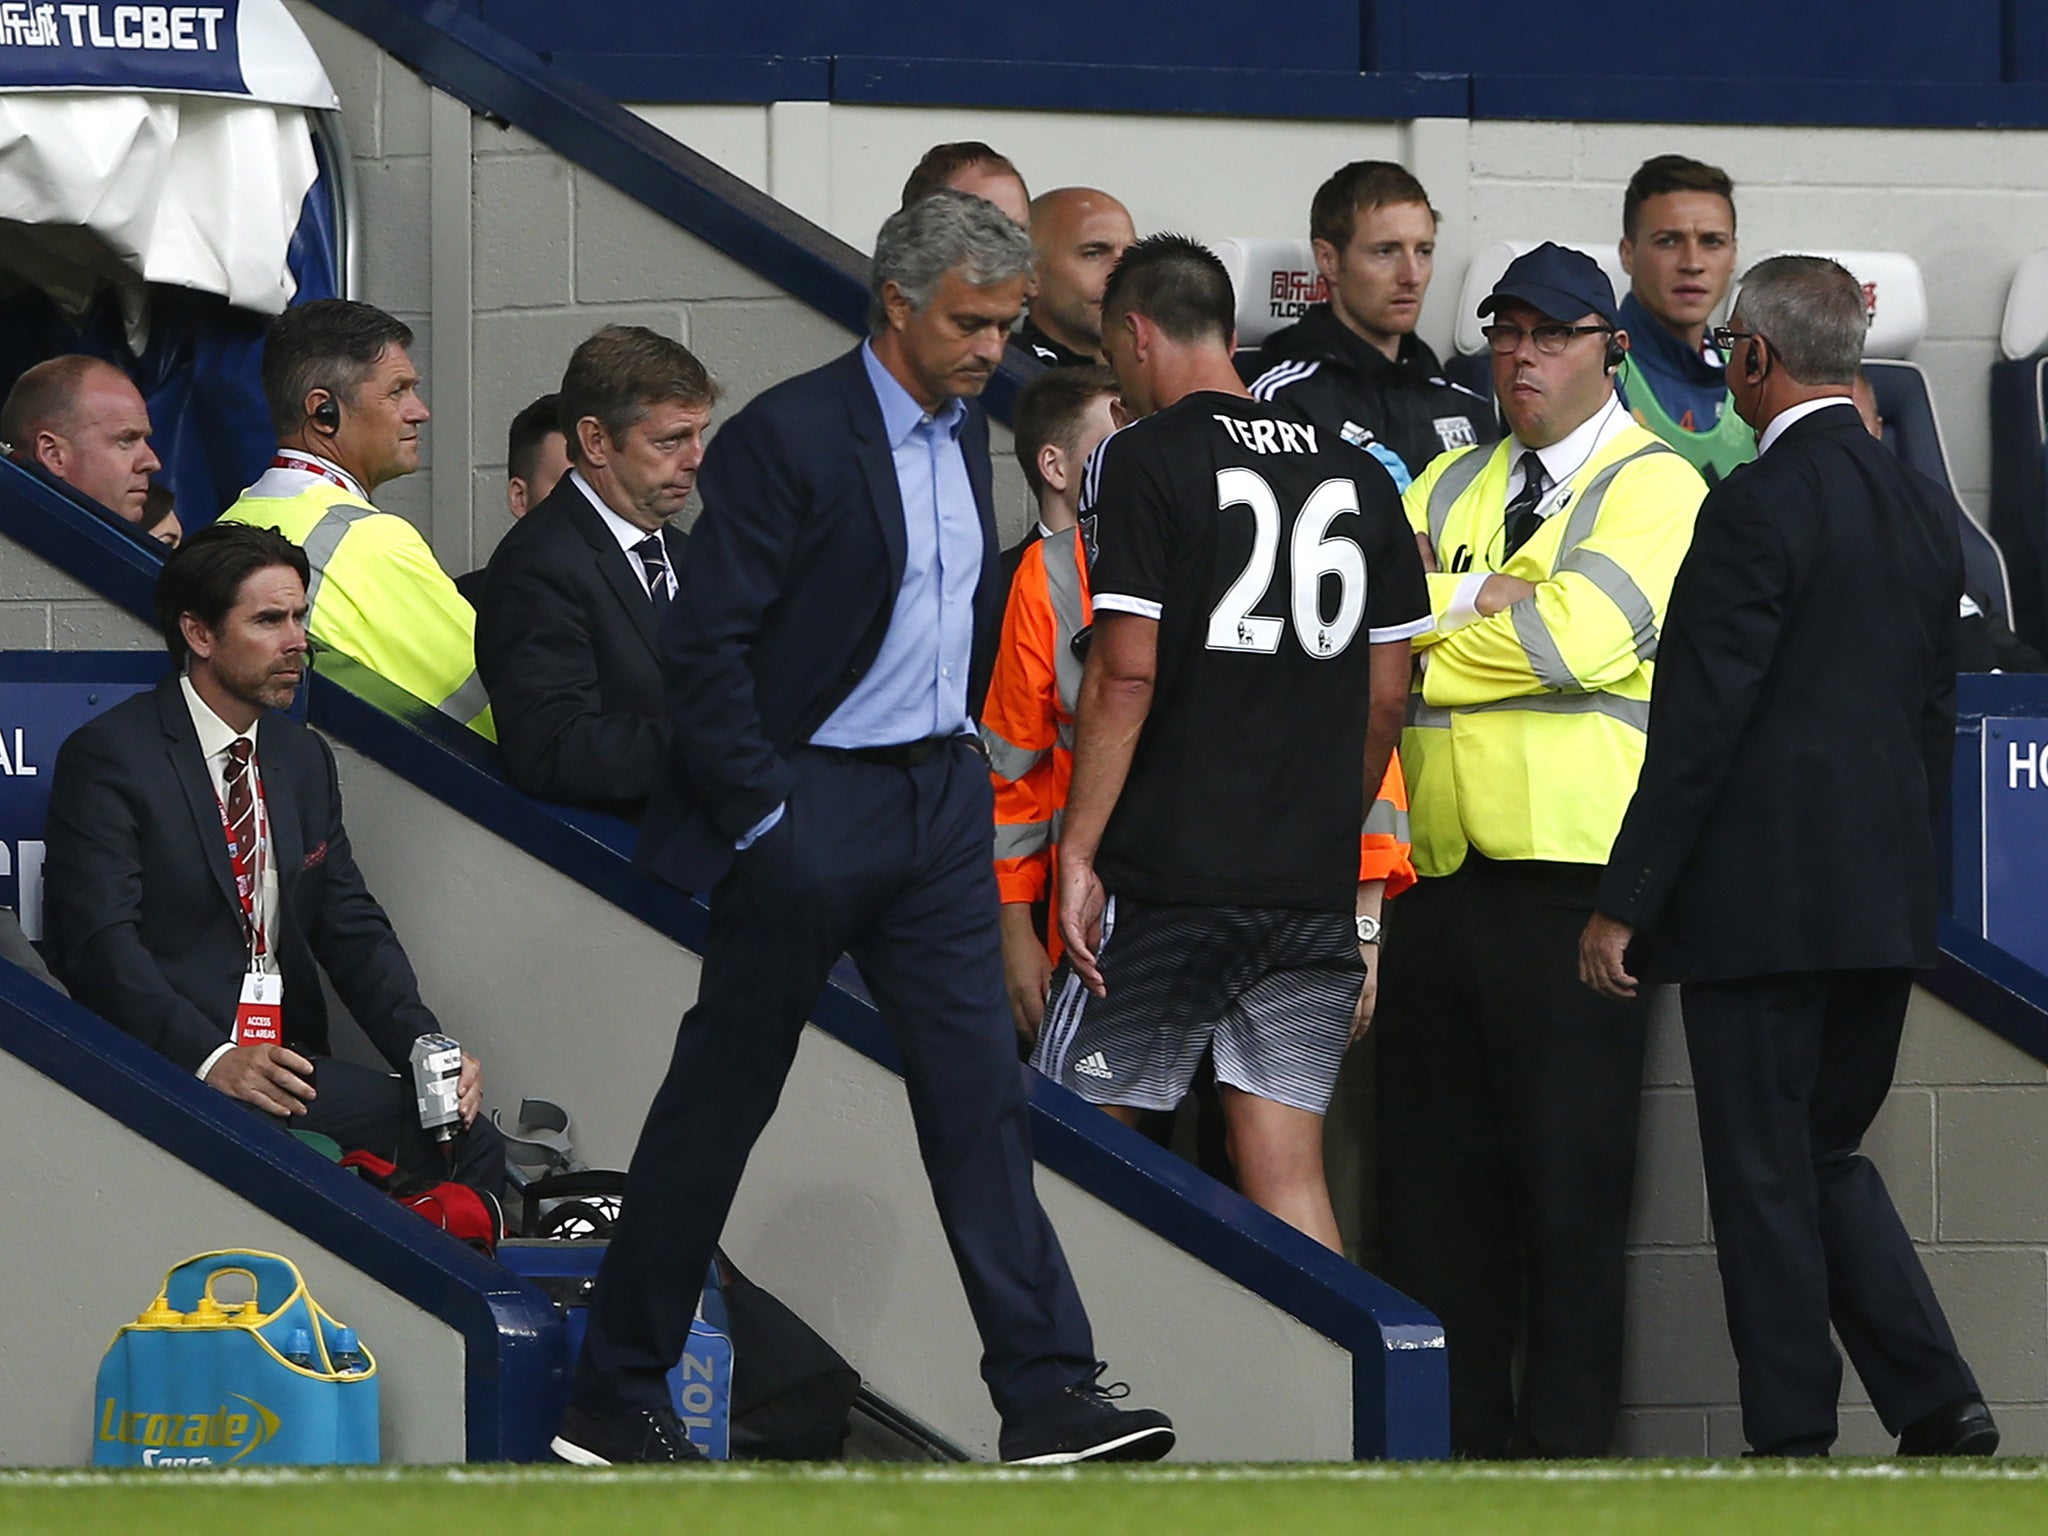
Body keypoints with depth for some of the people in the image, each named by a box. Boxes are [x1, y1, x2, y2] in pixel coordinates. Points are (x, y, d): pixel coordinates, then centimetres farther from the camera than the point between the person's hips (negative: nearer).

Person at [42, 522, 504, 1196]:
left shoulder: (304, 759, 20)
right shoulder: (107, 757, -4)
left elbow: (352, 929, 17)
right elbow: (101, 943, -13)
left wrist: (426, 1046, -3)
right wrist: (212, 1058, -26)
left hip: (291, 1059, 7)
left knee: (469, 1143, -20)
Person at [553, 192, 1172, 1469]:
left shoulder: (968, 427, 9)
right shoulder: (787, 438, -15)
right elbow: (703, 645, -16)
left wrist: (961, 756, 15)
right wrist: (756, 822, -16)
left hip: (938, 801, 6)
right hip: (809, 806, -6)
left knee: (982, 1092, -1)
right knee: (720, 1102, 2)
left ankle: (1048, 1396, -4)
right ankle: (614, 1403, 12)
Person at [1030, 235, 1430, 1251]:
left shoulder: (1142, 461, -5)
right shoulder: (1357, 477, 11)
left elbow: (1125, 673, -12)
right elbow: (1386, 698, 14)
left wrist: (1079, 851, -9)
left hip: (1168, 875, -5)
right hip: (1315, 884, 5)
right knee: (1287, 1172, 5)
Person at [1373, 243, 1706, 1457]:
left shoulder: (1655, 485, 0)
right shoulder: (1448, 488, 20)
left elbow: (1582, 634, -14)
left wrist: (1428, 636, -4)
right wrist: (1485, 602, -7)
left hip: (1572, 870, -6)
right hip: (1442, 869, 6)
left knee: (1568, 1175, -4)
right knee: (1436, 1166, 5)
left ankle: (1566, 1440, 0)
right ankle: (1454, 1436, 11)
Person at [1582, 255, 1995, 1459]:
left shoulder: (1756, 509, -14)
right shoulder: (1922, 512, 10)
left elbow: (1700, 721, -16)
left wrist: (1625, 901, -12)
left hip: (1762, 896, -8)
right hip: (1886, 901, 8)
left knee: (1766, 1174, 0)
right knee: (1829, 1154, 17)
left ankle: (1793, 1438, 2)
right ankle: (1939, 1405, 6)